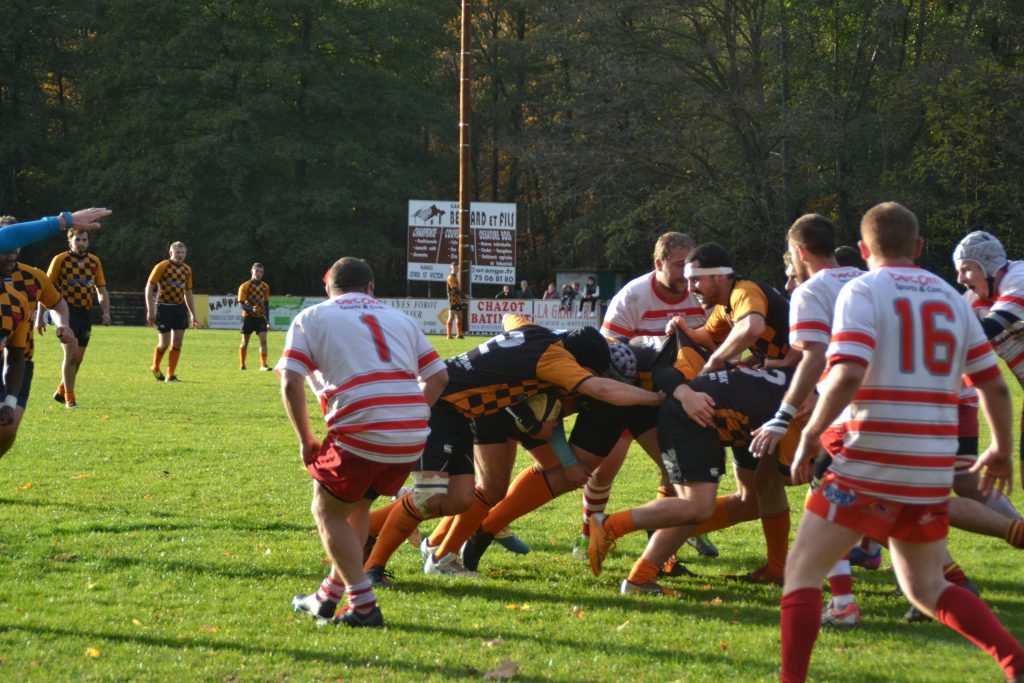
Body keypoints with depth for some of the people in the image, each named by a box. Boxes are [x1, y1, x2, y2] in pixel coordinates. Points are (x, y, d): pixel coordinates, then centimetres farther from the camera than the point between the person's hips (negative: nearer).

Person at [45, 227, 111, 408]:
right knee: (71, 353, -15)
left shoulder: (94, 261, 10)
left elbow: (101, 290, 15)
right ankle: (69, 397, -3)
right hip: (67, 311, -5)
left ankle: (61, 391, 30)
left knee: (78, 358, 10)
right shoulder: (60, 259, -3)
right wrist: (40, 316, -4)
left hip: (86, 312, 5)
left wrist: (106, 312, 1)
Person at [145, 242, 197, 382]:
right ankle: (155, 368, 22)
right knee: (164, 343, -4)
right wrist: (150, 311, -16)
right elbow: (149, 287, -9)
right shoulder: (162, 266, -7)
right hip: (164, 307, -5)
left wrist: (193, 315, 16)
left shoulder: (187, 270, 10)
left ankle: (170, 375, 6)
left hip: (180, 307, 5)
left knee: (177, 342, -1)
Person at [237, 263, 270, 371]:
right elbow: (241, 303, -11)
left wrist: (267, 320, 11)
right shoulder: (245, 286, -7)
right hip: (248, 317, -3)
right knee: (245, 342, 6)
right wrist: (251, 309, -30)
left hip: (261, 317, 3)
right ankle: (242, 365, 21)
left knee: (263, 340, -12)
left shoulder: (265, 287, 7)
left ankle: (263, 365, -13)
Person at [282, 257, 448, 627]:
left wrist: (306, 441, 9)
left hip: (361, 433, -5)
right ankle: (329, 597, 33)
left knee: (328, 512, 14)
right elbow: (439, 376, 20)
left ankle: (364, 606, 3)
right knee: (357, 506, 26)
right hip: (413, 437, 5)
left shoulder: (310, 318, 12)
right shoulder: (400, 319, 24)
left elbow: (291, 384, 1)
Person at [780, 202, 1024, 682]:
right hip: (934, 471, 6)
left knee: (802, 571, 4)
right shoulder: (951, 297, 12)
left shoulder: (862, 292, -5)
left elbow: (847, 376, -20)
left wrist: (810, 434, -9)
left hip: (871, 465, -6)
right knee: (926, 588, 19)